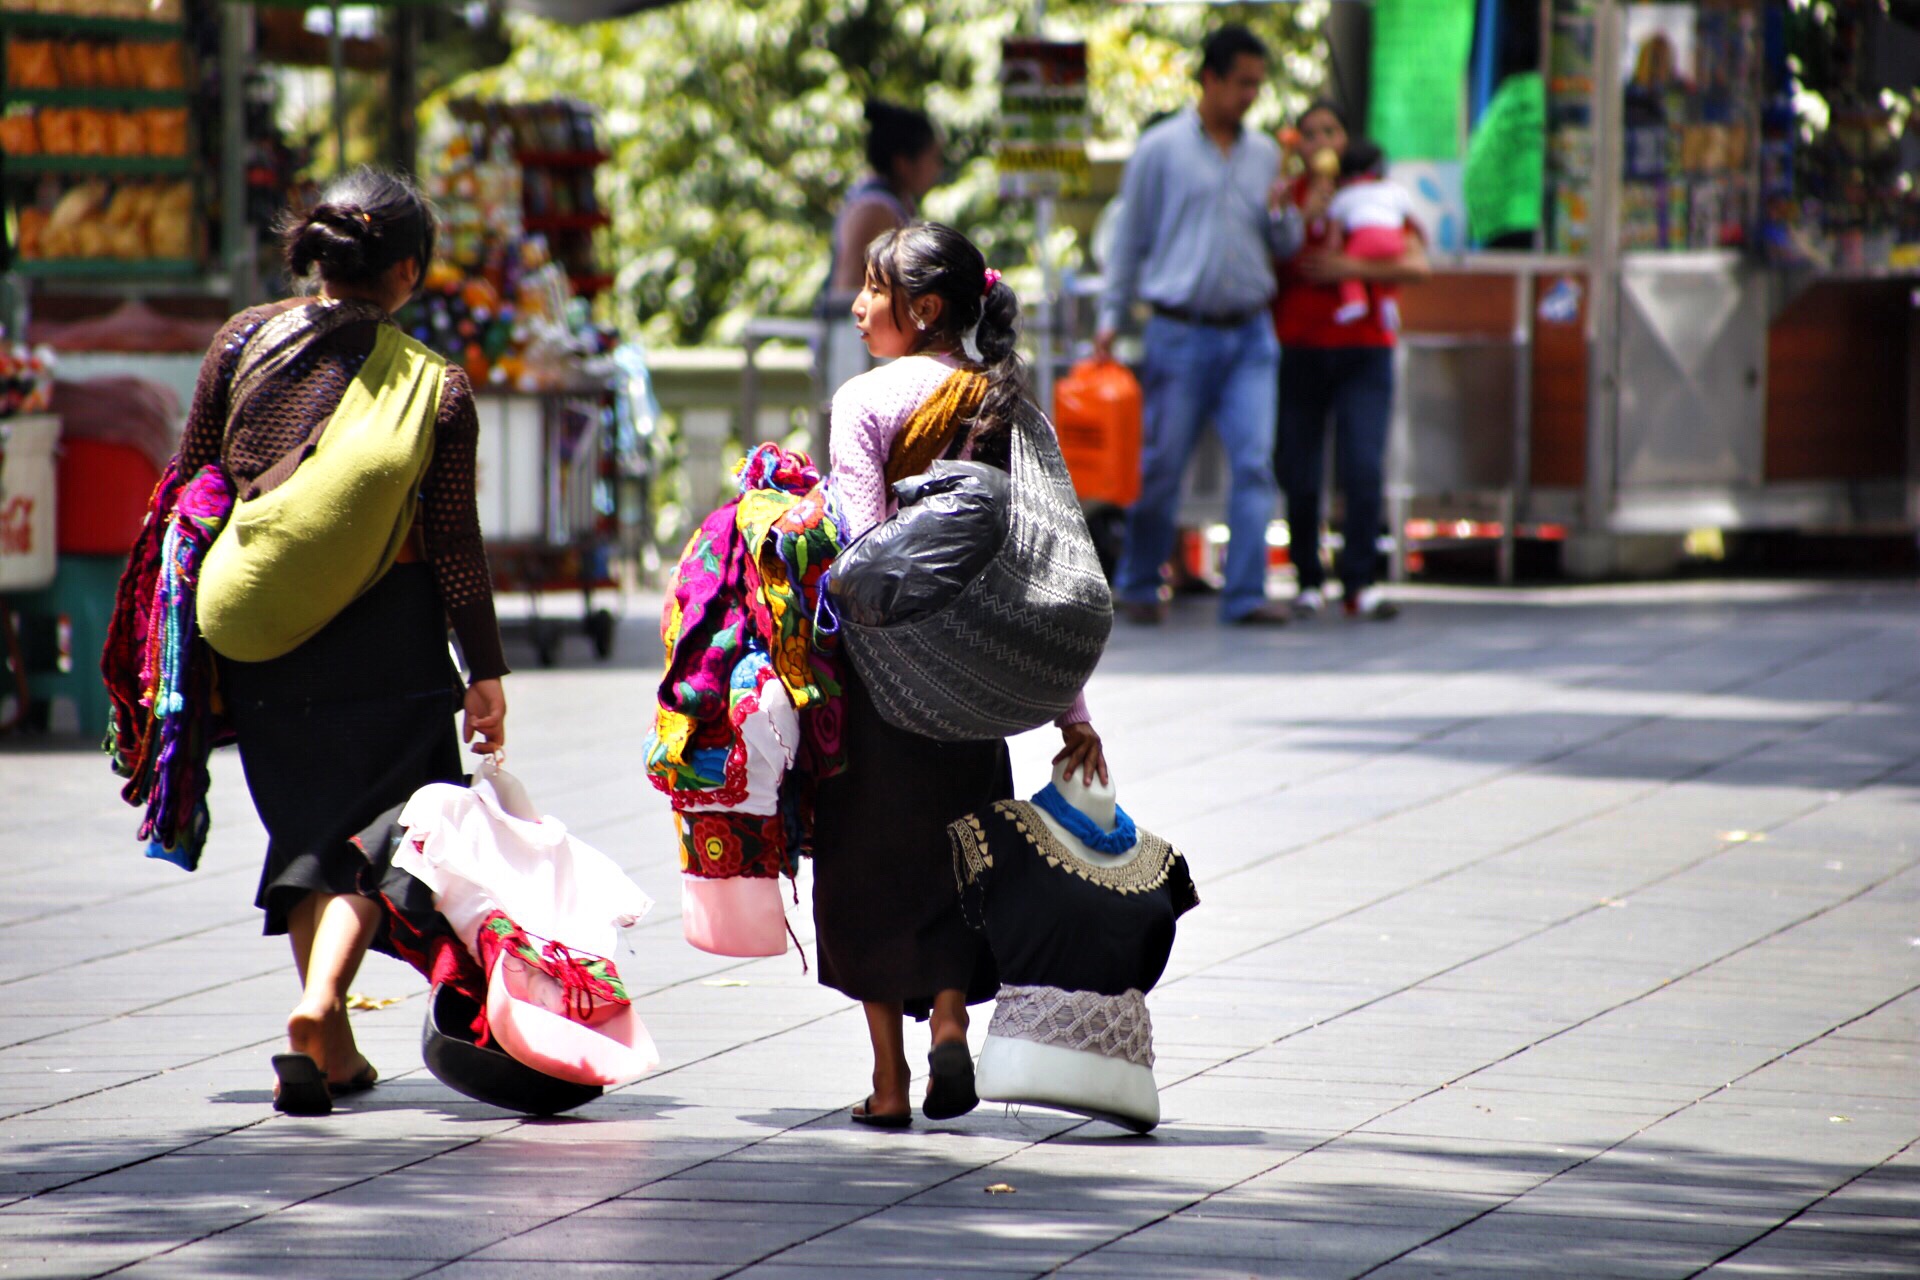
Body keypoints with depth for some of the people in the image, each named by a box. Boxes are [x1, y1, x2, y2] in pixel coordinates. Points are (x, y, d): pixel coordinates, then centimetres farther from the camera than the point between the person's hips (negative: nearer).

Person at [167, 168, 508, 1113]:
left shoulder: (244, 341, 0)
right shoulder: (437, 387, -6)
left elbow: (189, 484, 5)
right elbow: (455, 542, -6)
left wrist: (185, 613, 16)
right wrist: (485, 672, 1)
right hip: (384, 634, -3)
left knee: (304, 818, 15)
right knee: (372, 816, 5)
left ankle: (333, 1048, 17)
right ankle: (322, 999, -19)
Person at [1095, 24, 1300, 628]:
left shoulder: (1265, 153, 12)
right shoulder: (1160, 149, 0)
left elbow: (1284, 248, 18)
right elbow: (1130, 239, 5)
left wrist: (1280, 217, -4)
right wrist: (1110, 318, 2)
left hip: (1250, 334, 3)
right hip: (1182, 332, -3)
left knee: (1255, 461, -8)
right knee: (1161, 465, 3)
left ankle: (1245, 594, -8)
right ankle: (1139, 585, 19)